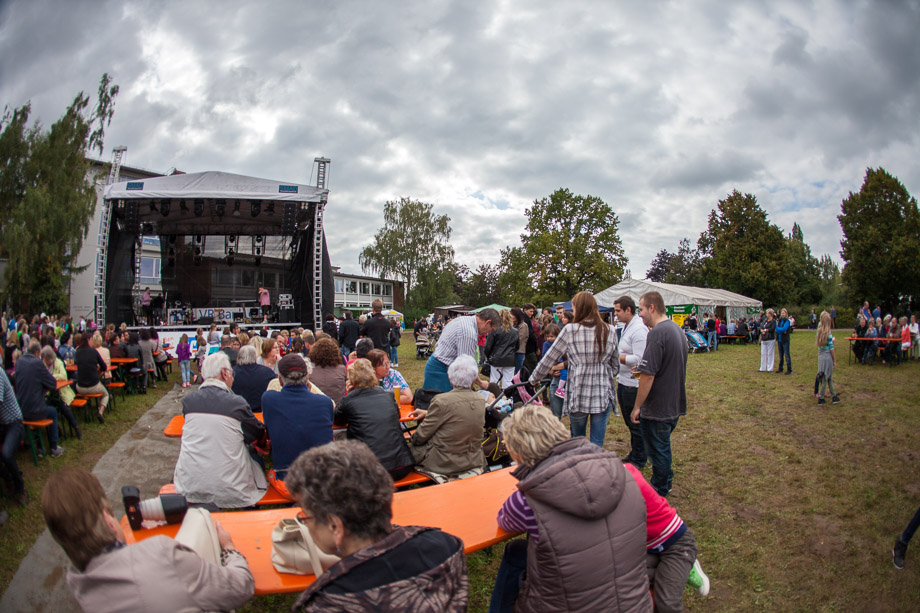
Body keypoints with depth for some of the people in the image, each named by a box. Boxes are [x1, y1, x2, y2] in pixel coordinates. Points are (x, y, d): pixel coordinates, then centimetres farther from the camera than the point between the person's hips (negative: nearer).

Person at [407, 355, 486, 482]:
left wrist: (412, 439, 10)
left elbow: (422, 434, -12)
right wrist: (428, 413, 17)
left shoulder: (441, 401, -23)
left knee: (410, 447, 16)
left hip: (444, 464, -6)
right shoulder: (481, 400, -4)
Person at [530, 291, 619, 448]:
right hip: (603, 394, 2)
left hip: (578, 394, -2)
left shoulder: (570, 330, -5)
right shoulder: (610, 331, 4)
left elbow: (549, 358, 1)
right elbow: (615, 365, 11)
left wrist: (534, 379, 14)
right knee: (597, 444, 7)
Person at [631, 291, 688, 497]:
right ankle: (666, 484, 38)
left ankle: (659, 494, 22)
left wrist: (637, 406, -16)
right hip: (675, 405, 9)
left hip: (657, 409, -9)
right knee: (663, 447, 24)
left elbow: (648, 375, -25)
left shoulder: (656, 333, -23)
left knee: (657, 451, 7)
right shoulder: (677, 330, 8)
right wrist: (643, 369, 15)